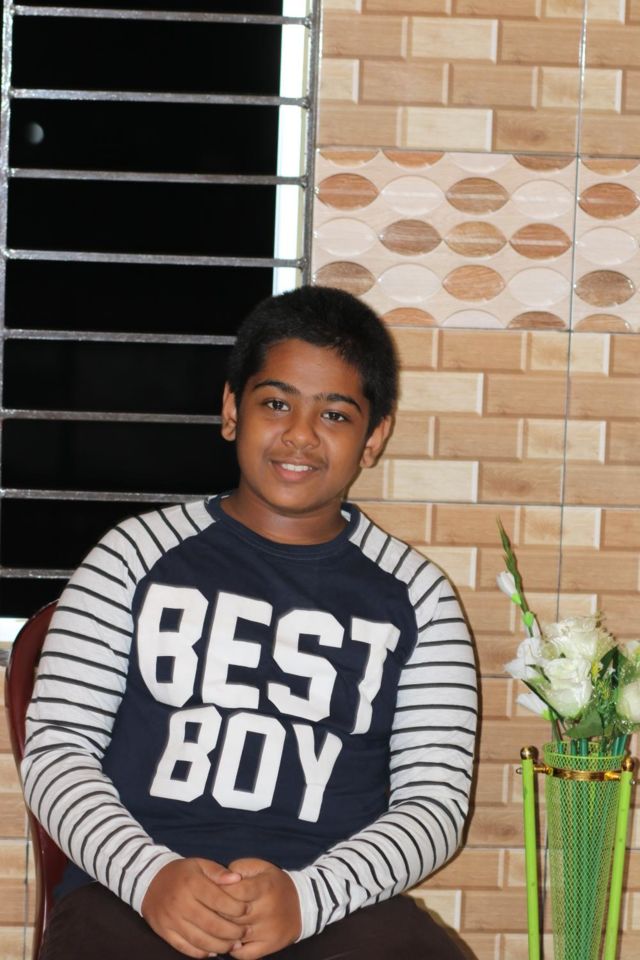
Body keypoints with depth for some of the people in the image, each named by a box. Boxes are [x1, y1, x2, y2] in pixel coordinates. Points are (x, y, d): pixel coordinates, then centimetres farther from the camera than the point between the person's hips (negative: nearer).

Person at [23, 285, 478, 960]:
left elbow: (434, 797, 5)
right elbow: (54, 748, 6)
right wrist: (150, 876, -13)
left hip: (335, 903, 1)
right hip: (132, 892, -1)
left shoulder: (417, 595, 13)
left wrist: (304, 897, -14)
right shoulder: (139, 554, 12)